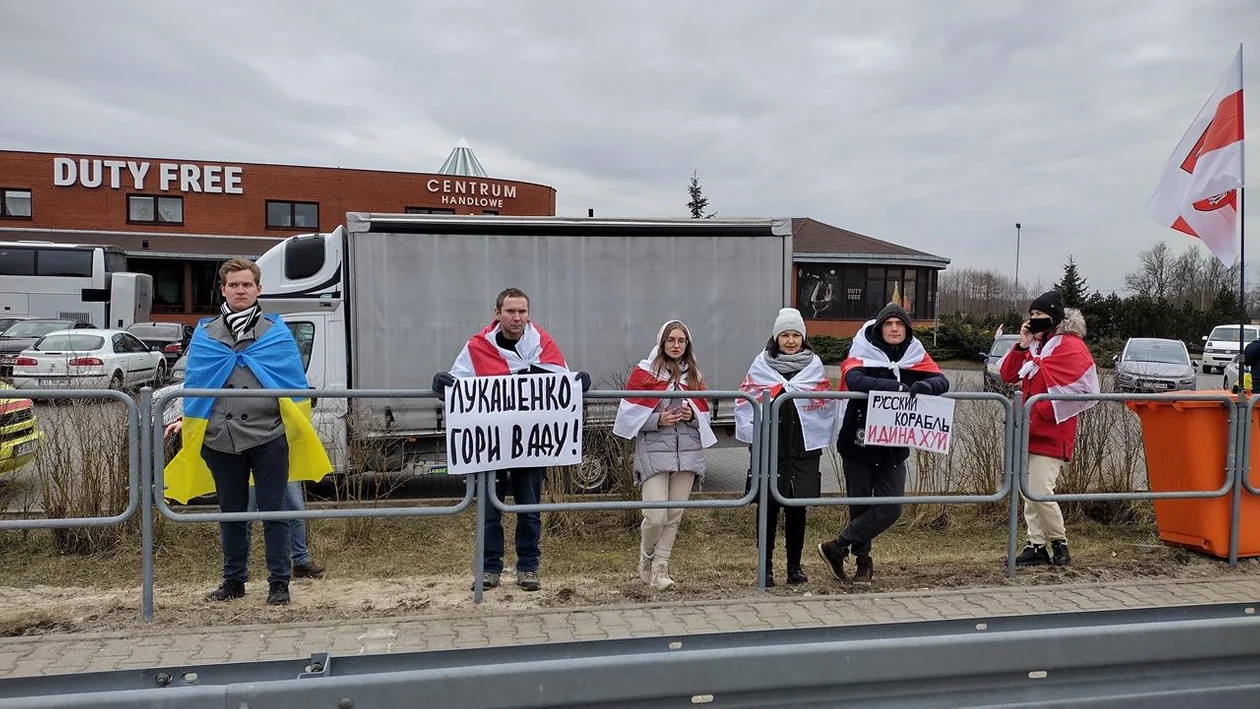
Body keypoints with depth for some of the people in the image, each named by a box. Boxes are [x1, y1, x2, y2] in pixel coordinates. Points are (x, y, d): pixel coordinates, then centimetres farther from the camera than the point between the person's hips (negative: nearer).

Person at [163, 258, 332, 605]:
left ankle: (279, 582, 12)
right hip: (220, 439, 3)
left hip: (269, 437, -3)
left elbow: (294, 382, 4)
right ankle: (233, 580, 28)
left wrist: (299, 422, -6)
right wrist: (185, 420, 9)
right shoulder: (205, 335, 10)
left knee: (273, 512, 2)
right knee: (231, 513, 14)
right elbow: (194, 384, 16)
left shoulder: (276, 332, 3)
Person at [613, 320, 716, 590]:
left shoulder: (694, 375, 13)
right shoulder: (644, 372, 0)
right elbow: (629, 413, -3)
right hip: (654, 452, -4)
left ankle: (660, 568, 17)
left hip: (687, 453, 4)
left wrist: (692, 415, -3)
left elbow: (704, 415, 19)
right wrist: (658, 419, -15)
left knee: (674, 515, 5)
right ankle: (646, 558, 18)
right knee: (656, 516, -10)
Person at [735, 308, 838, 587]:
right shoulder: (761, 365, 3)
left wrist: (821, 438, 3)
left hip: (804, 449, 1)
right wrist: (752, 434, -5)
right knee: (769, 506, 2)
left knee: (797, 508, 7)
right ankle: (766, 566, 13)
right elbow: (745, 402, 3)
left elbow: (827, 406, 10)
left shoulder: (815, 366, 8)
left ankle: (795, 565, 20)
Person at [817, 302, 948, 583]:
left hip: (895, 447, 4)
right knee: (860, 505, 6)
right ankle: (863, 560, 23)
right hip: (859, 443, -3)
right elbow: (854, 380, -28)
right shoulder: (863, 354, -8)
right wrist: (895, 386, -38)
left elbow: (942, 381, -7)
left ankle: (836, 547, 9)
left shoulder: (916, 356, 4)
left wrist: (925, 386, -30)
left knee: (891, 507, -2)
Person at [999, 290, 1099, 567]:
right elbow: (1008, 374, 12)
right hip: (1030, 431, 8)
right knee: (1029, 492, 9)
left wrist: (1039, 412, -18)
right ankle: (1037, 545, 15)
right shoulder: (1036, 344, 15)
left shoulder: (1071, 346, -10)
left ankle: (1059, 542, 7)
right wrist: (1022, 346, -1)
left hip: (1051, 434, -8)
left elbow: (1080, 391, -17)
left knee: (1040, 492, -12)